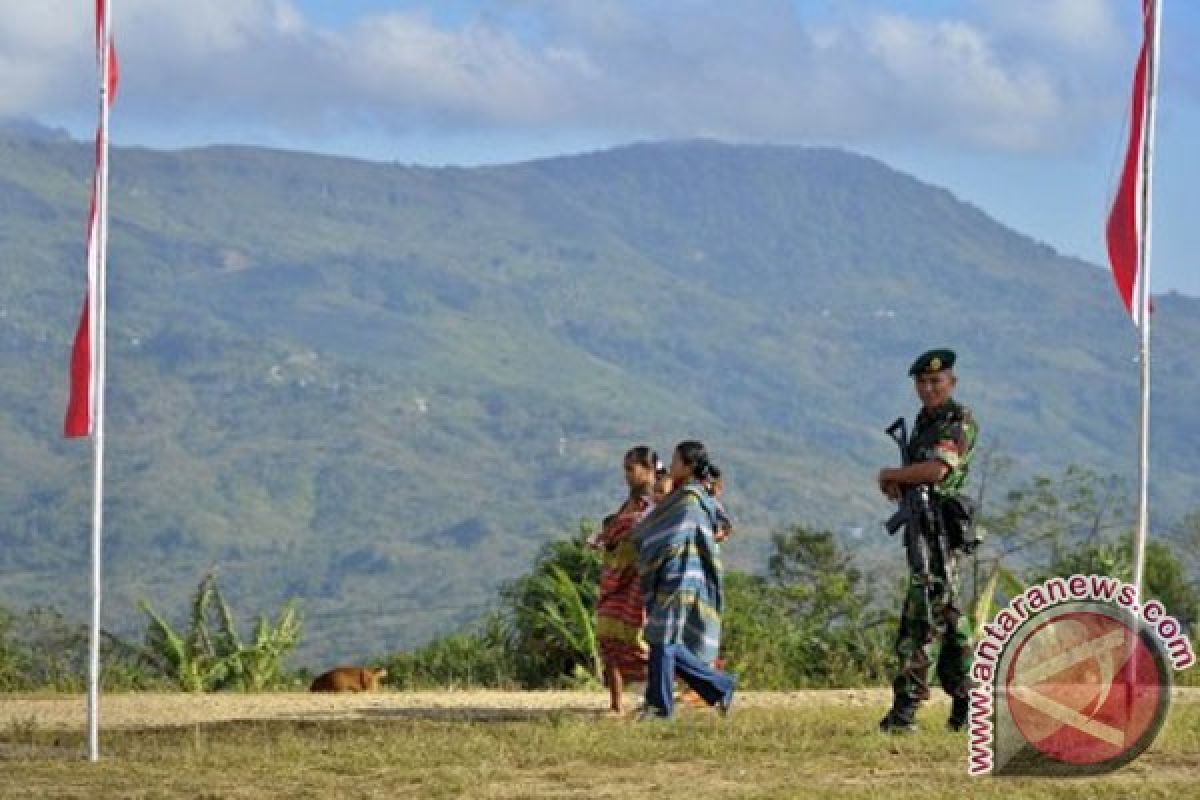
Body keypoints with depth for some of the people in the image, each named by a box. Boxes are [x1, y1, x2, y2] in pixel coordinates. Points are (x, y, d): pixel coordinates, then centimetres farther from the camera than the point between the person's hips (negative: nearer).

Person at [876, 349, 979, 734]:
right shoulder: (924, 421, 19)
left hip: (940, 525, -10)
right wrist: (897, 483, -1)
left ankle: (905, 707, -18)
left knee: (922, 616, -14)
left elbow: (936, 470, -23)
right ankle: (965, 703, 16)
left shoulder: (959, 421, -9)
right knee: (946, 615, 12)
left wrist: (890, 474, -9)